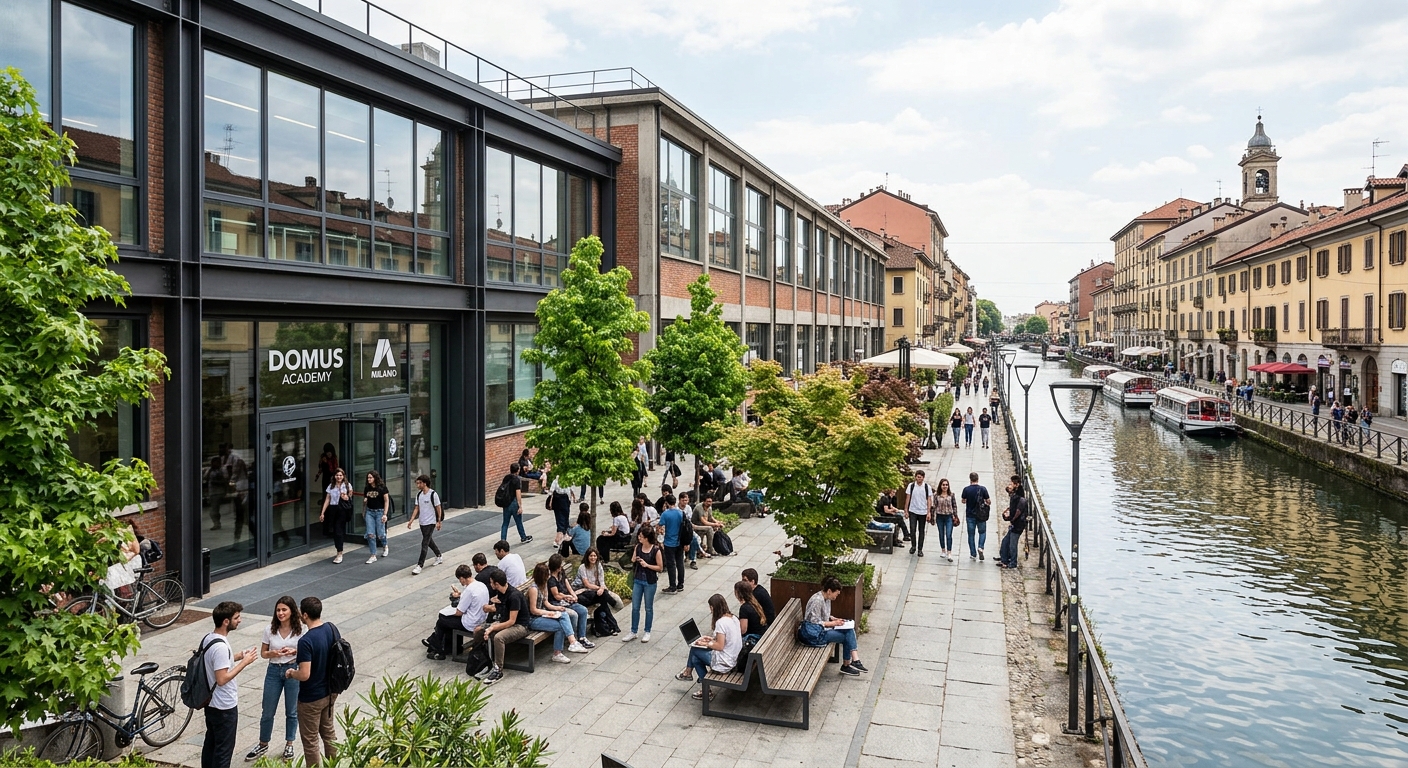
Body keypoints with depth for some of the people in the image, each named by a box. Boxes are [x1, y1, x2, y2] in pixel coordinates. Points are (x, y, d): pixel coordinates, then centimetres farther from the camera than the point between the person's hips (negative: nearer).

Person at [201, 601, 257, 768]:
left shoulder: (208, 637, 1)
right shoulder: (220, 646, -29)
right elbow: (222, 679, -27)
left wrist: (238, 656, 8)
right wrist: (244, 662, -21)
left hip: (210, 702, 10)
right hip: (225, 706, -9)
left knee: (210, 742, 22)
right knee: (224, 749, 4)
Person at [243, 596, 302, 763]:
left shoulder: (300, 630, -10)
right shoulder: (270, 629, -6)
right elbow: (263, 653, 3)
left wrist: (294, 651, -21)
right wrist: (273, 653, -18)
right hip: (274, 671, 2)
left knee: (292, 711, 11)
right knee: (267, 712, 11)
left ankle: (289, 745, 29)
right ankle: (263, 745, 32)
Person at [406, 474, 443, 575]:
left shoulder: (433, 494, -16)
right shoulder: (419, 494, 3)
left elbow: (438, 508, -9)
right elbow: (417, 508, 7)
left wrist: (439, 522, -7)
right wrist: (411, 520, -1)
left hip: (430, 522, -7)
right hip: (422, 522, 7)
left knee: (424, 543, -9)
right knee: (429, 541, 19)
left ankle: (420, 565, -7)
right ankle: (439, 556, 38)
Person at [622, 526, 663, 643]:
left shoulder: (656, 550, -15)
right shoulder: (638, 546, -1)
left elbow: (660, 567, -11)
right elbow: (633, 561, 12)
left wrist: (647, 565, -21)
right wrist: (634, 560, -11)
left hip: (650, 582, -4)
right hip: (638, 580, 5)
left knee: (648, 608, 9)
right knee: (635, 607, 8)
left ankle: (647, 632, 23)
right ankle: (633, 632, 19)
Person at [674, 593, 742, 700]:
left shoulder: (721, 622, -23)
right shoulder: (733, 618, 4)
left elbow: (720, 646, -23)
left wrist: (705, 644, -8)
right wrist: (713, 638, 13)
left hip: (724, 663, -8)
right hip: (734, 659, 8)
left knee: (694, 649, 7)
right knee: (695, 659, 15)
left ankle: (687, 672, 30)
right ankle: (704, 689, 22)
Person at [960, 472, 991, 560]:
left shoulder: (966, 489, -9)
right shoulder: (983, 489, -9)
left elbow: (963, 501, 2)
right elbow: (989, 502, -3)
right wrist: (987, 503, 18)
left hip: (970, 515, 0)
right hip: (981, 515, 0)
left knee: (971, 534, 10)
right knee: (982, 532, 18)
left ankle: (973, 554, 12)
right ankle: (980, 547, -6)